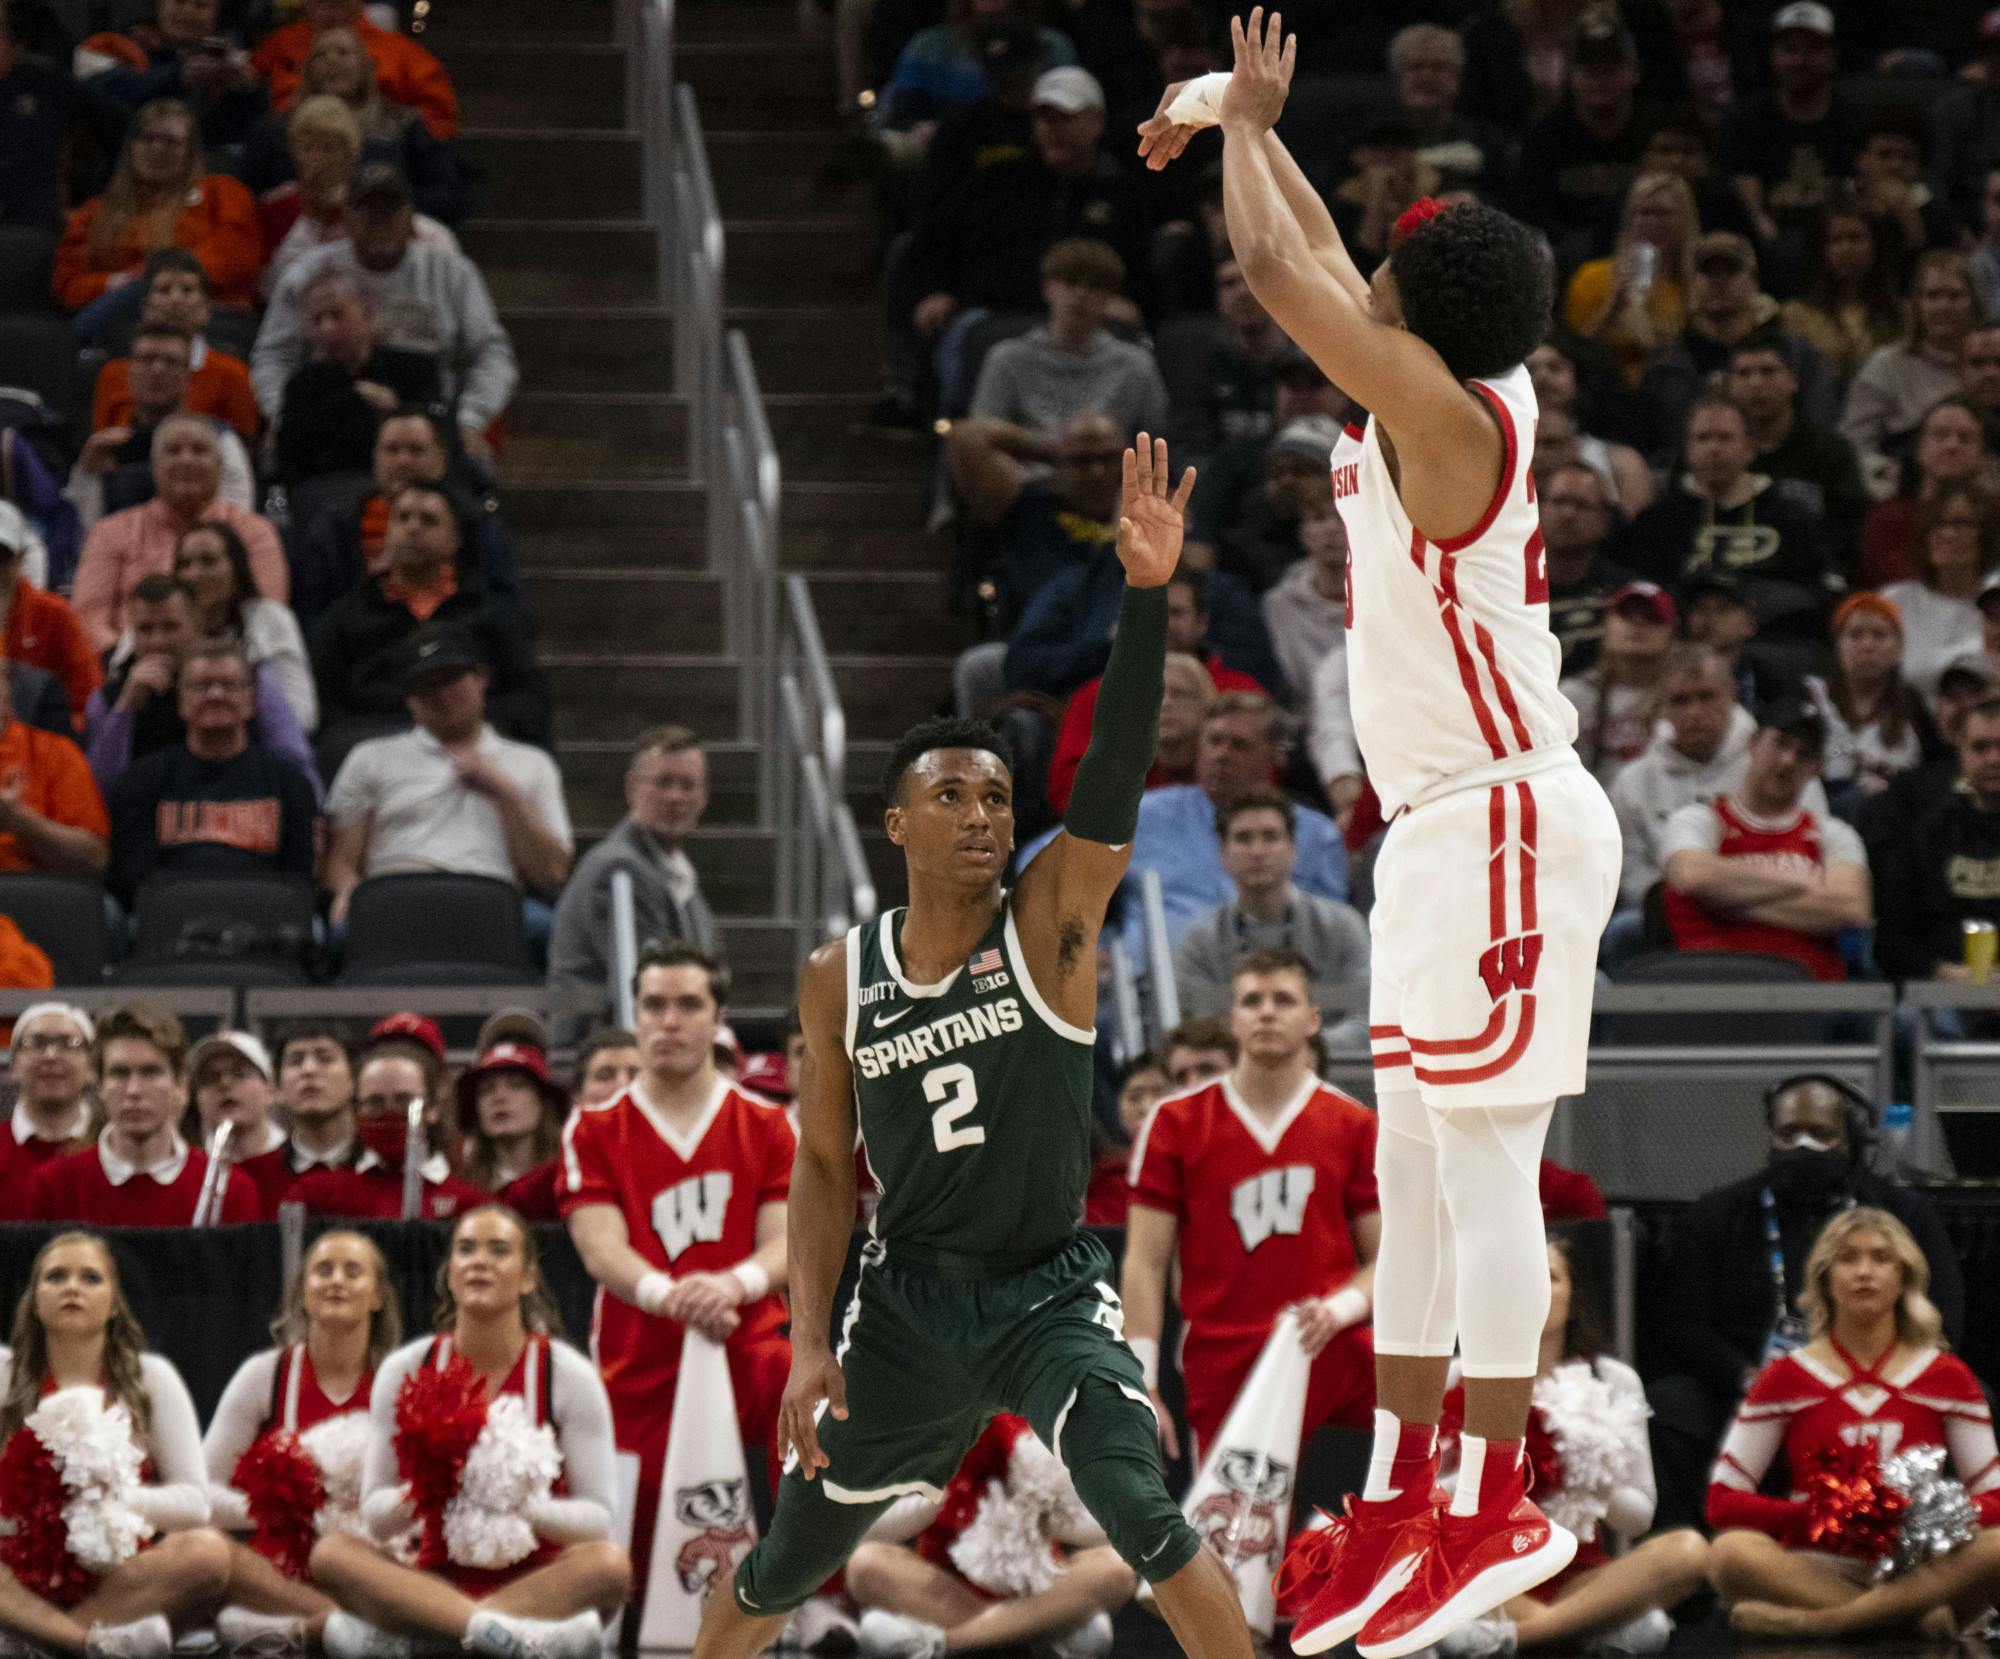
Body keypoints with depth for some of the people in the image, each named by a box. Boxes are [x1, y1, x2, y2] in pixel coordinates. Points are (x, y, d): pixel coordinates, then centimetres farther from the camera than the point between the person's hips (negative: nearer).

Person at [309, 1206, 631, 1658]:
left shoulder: (569, 1374, 1)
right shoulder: (404, 1370, 5)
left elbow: (598, 1519, -3)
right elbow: (375, 1517, 4)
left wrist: (526, 1505, -22)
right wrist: (418, 1493, -18)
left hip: (535, 1581, -1)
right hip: (438, 1579, 1)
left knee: (610, 1564, -34)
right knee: (331, 1552, -26)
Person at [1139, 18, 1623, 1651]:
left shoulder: (1443, 414, -16)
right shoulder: (1454, 397, 9)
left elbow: (1279, 269, -17)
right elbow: (1317, 259, 26)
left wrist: (1246, 123, -2)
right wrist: (1244, 134, 28)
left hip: (1509, 822, -10)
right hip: (1445, 825, 10)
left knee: (1480, 1164, -8)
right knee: (1415, 1172, 10)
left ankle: (1496, 1506, -6)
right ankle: (1402, 1503, 13)